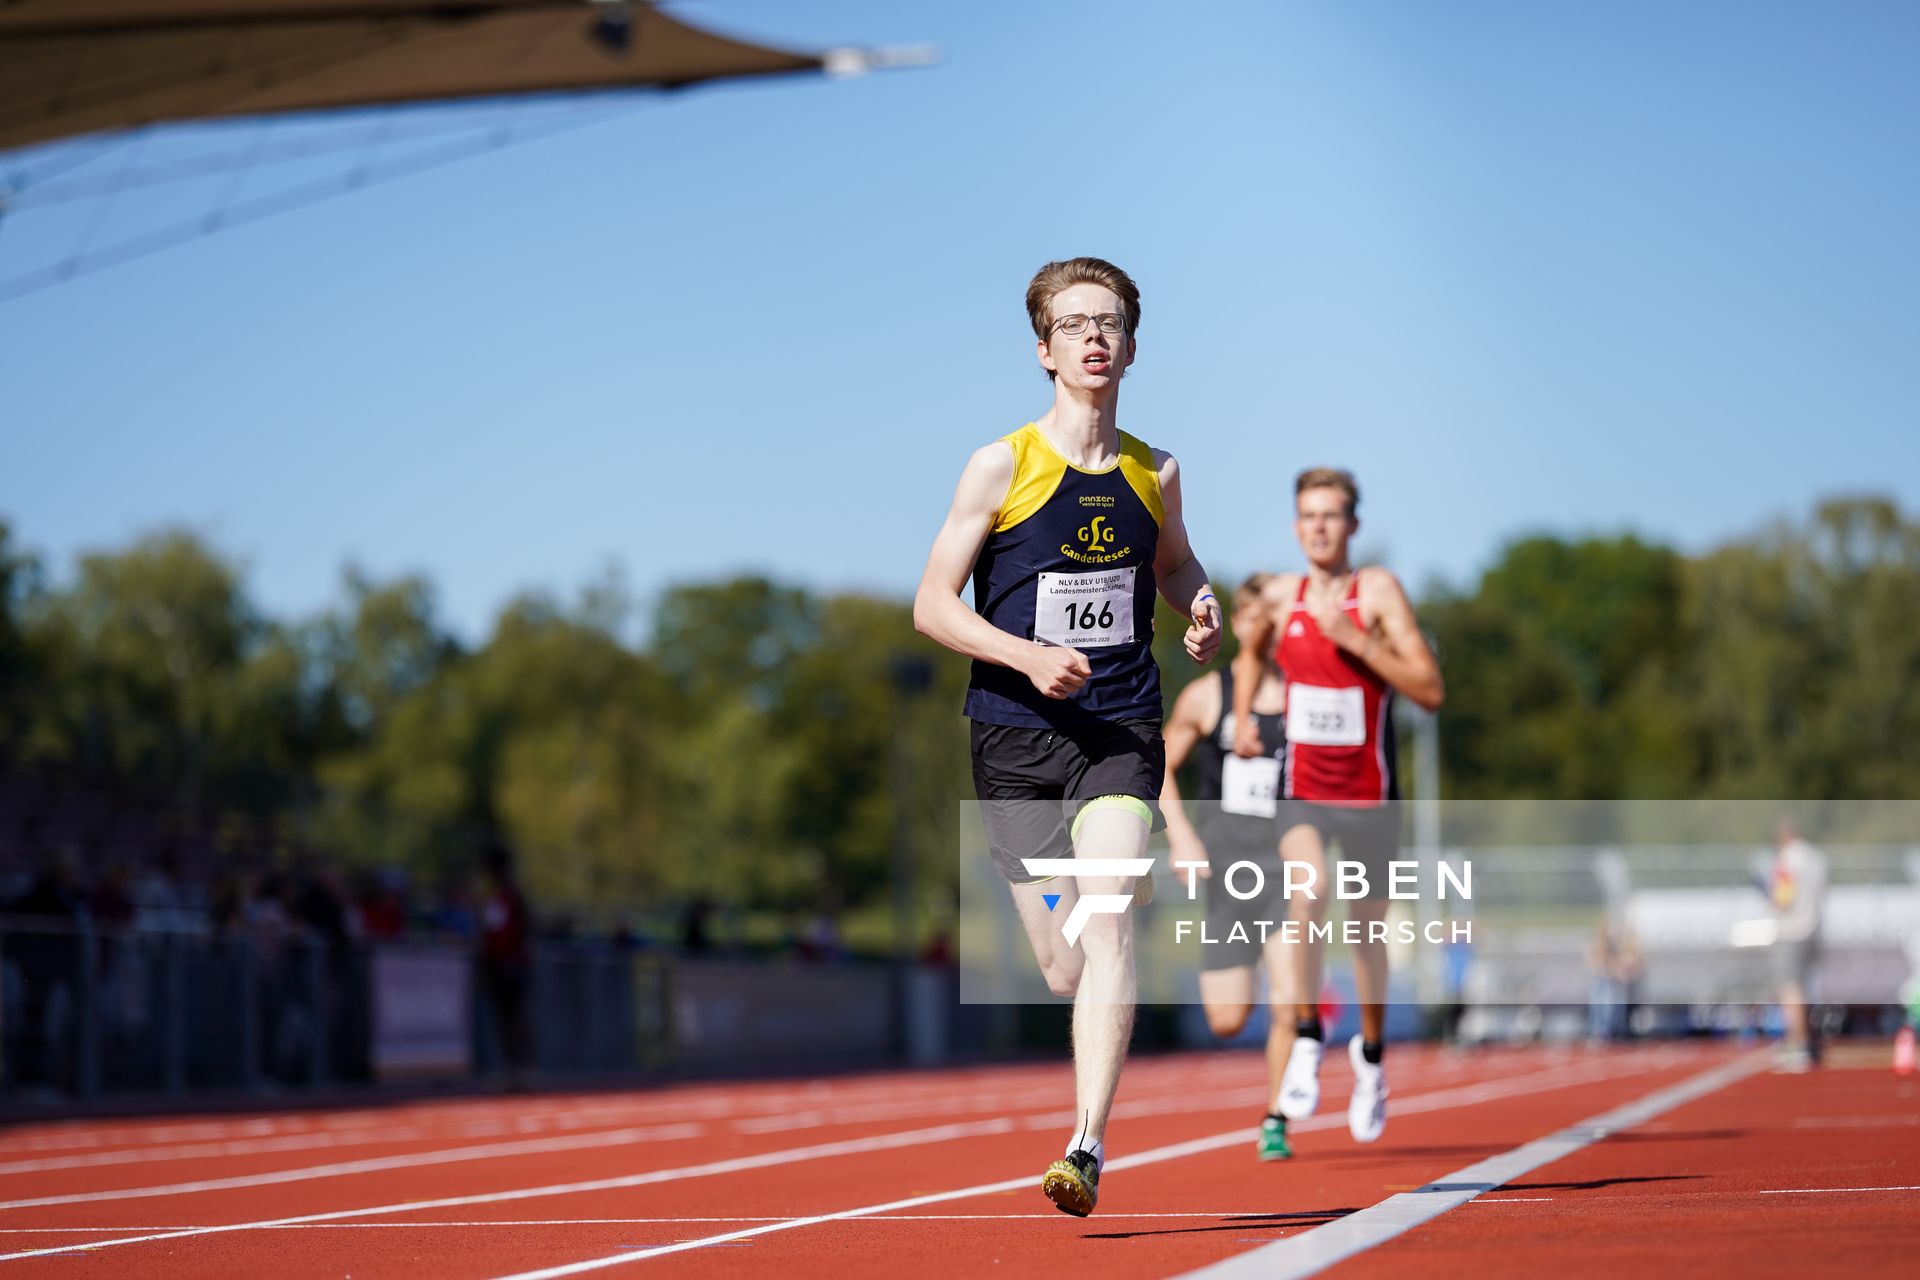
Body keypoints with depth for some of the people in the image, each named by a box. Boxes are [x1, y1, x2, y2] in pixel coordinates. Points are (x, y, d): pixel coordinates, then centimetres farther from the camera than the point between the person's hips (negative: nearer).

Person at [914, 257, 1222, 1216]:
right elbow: (932, 604, -2)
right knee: (1064, 969, 2)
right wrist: (1026, 655, -17)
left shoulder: (1153, 474, 6)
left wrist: (1200, 607, 4)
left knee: (1106, 928, -20)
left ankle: (1087, 1148, -23)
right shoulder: (1001, 467, -3)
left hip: (1121, 731, 1)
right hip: (1017, 737, -1)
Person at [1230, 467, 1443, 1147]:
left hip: (1367, 792, -1)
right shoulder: (1280, 595, 0)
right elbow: (1251, 653, 24)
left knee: (1367, 930, 12)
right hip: (1301, 789, 1)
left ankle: (1371, 1054, 38)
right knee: (1309, 888, -28)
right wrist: (1243, 717, 7)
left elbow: (1430, 690, -17)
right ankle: (1308, 1037, -12)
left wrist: (1356, 639, -25)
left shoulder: (1378, 590, -10)